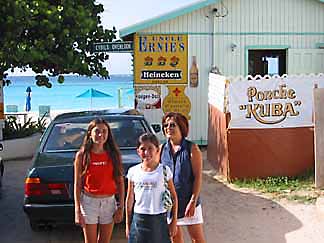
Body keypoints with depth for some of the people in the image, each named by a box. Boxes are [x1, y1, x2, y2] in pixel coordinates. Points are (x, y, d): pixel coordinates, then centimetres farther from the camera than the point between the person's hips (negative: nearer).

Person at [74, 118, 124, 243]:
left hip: (109, 202, 2)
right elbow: (77, 185, -3)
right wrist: (77, 211, -7)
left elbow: (120, 182, 4)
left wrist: (121, 207, -1)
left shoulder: (114, 154, 0)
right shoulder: (82, 155, -5)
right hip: (89, 201, -2)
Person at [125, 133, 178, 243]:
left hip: (159, 219, -1)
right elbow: (130, 199, 7)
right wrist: (128, 224, 8)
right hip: (138, 220, 2)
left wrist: (174, 221, -1)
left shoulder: (164, 171, -3)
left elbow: (174, 197, 1)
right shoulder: (133, 171, 1)